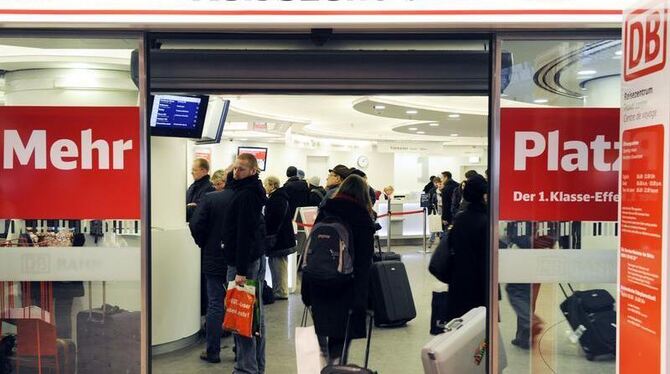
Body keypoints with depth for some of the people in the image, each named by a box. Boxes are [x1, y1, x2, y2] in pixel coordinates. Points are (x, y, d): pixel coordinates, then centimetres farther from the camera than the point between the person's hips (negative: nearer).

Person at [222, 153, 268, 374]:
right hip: (257, 258, 10)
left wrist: (241, 270, -23)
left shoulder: (244, 196, -17)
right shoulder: (255, 192, 11)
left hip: (243, 260, -10)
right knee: (256, 314, 14)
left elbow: (244, 234, -22)